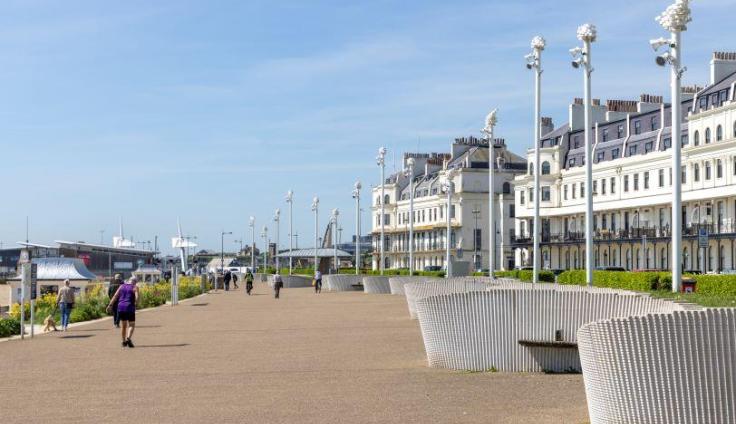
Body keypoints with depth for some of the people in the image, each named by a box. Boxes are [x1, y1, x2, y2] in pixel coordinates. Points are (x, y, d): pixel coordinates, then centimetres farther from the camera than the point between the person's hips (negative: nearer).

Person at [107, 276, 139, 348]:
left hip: (120, 307, 5)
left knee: (124, 325, 19)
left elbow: (115, 296, 4)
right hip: (130, 308, -5)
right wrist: (135, 303, 8)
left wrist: (110, 305, 2)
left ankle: (124, 342, 23)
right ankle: (128, 338, -22)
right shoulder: (135, 287, -2)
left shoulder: (122, 286, 11)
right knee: (131, 325, 2)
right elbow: (137, 298, -13)